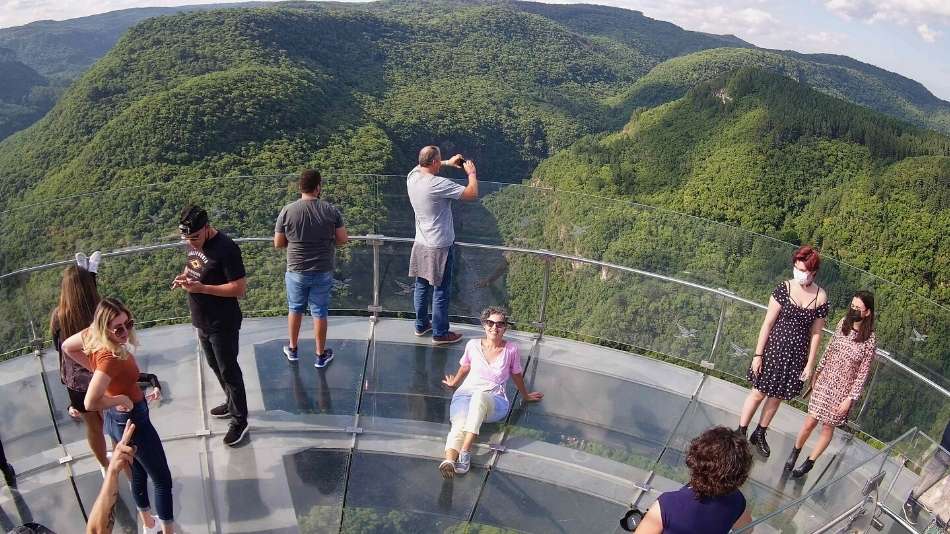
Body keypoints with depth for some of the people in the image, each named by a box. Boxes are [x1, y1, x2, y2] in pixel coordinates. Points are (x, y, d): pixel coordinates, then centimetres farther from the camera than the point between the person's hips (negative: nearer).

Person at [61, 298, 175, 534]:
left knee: (138, 471, 29)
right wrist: (121, 399, -23)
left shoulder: (92, 335, -11)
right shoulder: (110, 357, -35)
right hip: (132, 421, -9)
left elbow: (67, 346, 8)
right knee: (162, 480, 8)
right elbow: (91, 403, -40)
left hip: (116, 419, 9)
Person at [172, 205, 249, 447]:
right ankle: (233, 402, 43)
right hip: (201, 320, 8)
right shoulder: (194, 242, 0)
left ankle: (240, 420, 19)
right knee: (215, 365, 23)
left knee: (229, 370, 4)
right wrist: (184, 275, -4)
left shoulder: (225, 248, -26)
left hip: (223, 324, -8)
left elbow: (240, 288, -25)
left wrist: (202, 288, -29)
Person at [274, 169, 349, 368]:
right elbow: (342, 239, -4)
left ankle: (292, 349, 35)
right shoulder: (331, 210, -9)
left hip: (296, 271, 0)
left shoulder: (287, 211, -10)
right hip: (323, 271, 0)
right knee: (319, 313, 11)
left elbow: (278, 243, -4)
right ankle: (321, 355, 23)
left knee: (295, 309, 20)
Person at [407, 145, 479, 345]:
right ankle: (440, 334, 15)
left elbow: (422, 166, 23)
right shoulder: (439, 184, -25)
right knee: (441, 292, 4)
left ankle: (421, 325, 34)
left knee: (421, 287, 19)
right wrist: (472, 173, -3)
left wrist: (448, 163, 19)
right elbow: (472, 194, -20)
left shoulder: (412, 177, -2)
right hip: (439, 248, -8)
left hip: (421, 245, 8)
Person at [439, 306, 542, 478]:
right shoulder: (473, 345, 9)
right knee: (460, 423, -34)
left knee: (480, 396, -40)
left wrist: (525, 396, 35)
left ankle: (465, 452, -46)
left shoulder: (511, 349, 5)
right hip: (465, 394, 2)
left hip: (494, 401, -2)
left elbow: (517, 375, 22)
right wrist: (454, 383, 43)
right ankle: (449, 460, -59)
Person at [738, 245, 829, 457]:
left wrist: (810, 364, 3)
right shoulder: (784, 289, -11)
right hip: (774, 349, -2)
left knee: (777, 397, 15)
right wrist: (758, 354, -9)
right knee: (759, 393, 4)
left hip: (797, 356, 2)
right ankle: (740, 433, 21)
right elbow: (768, 322, -9)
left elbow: (816, 333, 2)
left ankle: (759, 435, 34)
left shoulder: (821, 298, -5)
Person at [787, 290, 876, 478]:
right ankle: (795, 452, 28)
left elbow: (863, 373, -11)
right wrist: (817, 372, 14)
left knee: (828, 426, 11)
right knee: (811, 421, 5)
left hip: (842, 389, -3)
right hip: (824, 381, 3)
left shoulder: (869, 341, -16)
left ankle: (809, 462, 28)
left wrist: (850, 398, -12)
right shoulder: (843, 323, -4)